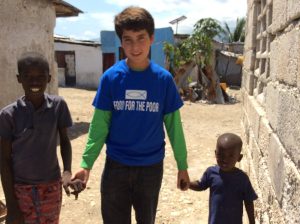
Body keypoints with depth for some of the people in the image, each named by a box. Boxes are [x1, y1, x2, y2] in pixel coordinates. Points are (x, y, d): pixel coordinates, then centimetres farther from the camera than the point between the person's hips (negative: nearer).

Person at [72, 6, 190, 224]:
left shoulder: (163, 79, -8)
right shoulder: (111, 77, -9)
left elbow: (173, 125, -1)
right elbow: (99, 125, -4)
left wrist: (182, 165, 3)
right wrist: (86, 164, -9)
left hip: (151, 167, 1)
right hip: (116, 166, 0)